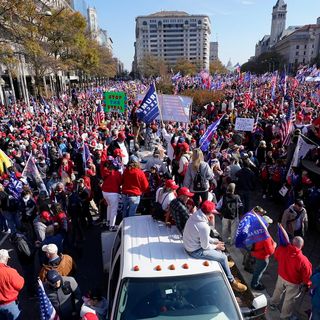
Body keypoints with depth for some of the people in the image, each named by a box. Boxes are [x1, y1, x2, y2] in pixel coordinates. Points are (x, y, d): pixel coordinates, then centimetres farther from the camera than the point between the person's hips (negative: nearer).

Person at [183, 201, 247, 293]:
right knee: (223, 258, 2)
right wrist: (216, 246, -2)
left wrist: (215, 241, 6)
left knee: (219, 246, 24)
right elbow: (205, 246, -20)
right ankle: (231, 281, 19)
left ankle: (224, 264, 45)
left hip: (190, 245, 9)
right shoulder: (203, 226, -33)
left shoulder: (195, 216, -5)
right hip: (196, 251, -9)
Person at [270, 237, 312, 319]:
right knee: (289, 299, 21)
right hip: (293, 282, -4)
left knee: (278, 290, 32)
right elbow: (307, 274, -21)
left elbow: (276, 256, 0)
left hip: (281, 276, 4)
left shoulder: (281, 249, -25)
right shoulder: (303, 260, -38)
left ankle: (273, 304, 58)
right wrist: (307, 283, 0)